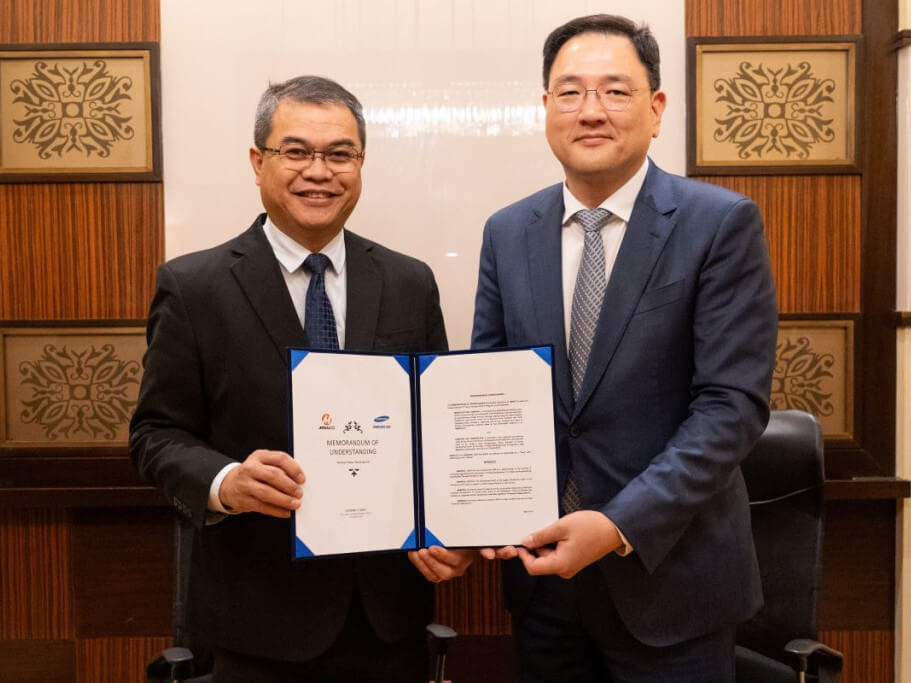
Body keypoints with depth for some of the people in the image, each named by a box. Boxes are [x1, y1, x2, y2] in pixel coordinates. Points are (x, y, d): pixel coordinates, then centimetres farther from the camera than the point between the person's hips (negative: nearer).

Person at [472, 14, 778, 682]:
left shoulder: (722, 223, -9)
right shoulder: (507, 232, 3)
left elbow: (733, 403, -14)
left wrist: (620, 526, -20)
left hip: (669, 573, -3)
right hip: (541, 562, 4)